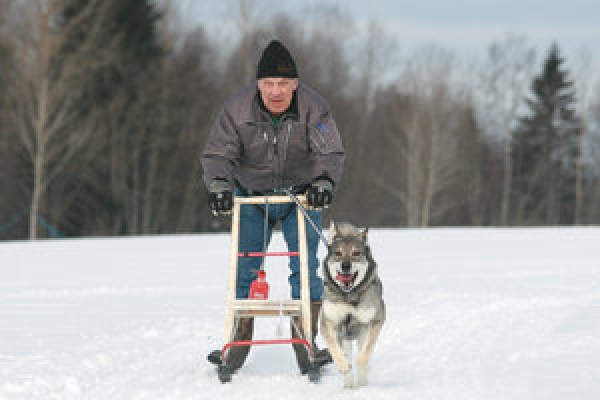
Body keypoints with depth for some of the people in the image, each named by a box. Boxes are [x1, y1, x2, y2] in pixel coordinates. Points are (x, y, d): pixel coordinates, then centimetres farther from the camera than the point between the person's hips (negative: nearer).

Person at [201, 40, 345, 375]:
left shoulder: (314, 108, -17)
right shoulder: (237, 109, -15)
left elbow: (330, 153, -21)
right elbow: (218, 154, -16)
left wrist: (323, 182, -40)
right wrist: (219, 185, -35)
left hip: (300, 196, -1)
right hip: (252, 196, 1)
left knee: (306, 268, -10)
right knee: (244, 268, -6)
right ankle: (240, 339, 4)